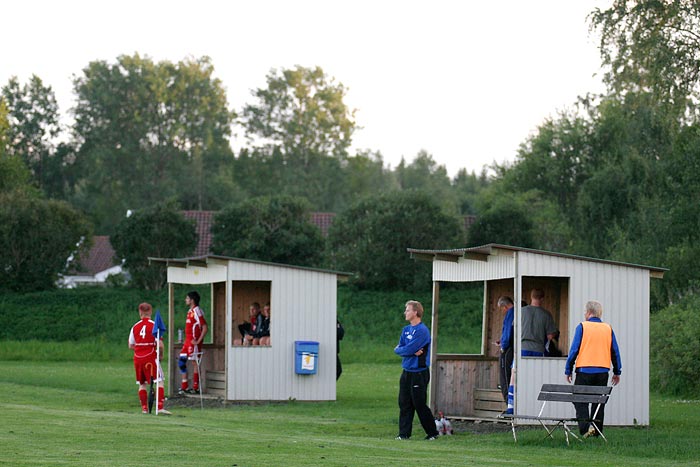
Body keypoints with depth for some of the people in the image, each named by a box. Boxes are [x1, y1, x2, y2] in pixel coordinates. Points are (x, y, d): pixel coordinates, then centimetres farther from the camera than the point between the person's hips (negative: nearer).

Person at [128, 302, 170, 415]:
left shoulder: (135, 327, 5)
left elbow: (130, 345, 10)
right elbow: (160, 344, -12)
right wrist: (161, 354, 5)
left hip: (138, 358, 4)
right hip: (150, 358, -4)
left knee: (142, 384, 13)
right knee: (159, 382, -4)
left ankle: (144, 408, 10)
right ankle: (160, 407, -17)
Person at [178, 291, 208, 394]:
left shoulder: (196, 311, -15)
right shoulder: (190, 311, 14)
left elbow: (205, 327, -19)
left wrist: (198, 341, -21)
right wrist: (187, 340, 18)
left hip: (194, 341, -10)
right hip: (187, 341, 10)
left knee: (195, 363, -3)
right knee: (182, 361, 7)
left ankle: (196, 387, 3)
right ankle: (184, 387, 10)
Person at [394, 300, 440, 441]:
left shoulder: (422, 330, -14)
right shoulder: (406, 330, 13)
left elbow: (408, 349, -21)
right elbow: (399, 349, 6)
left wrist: (399, 350, -1)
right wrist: (413, 351, -11)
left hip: (419, 373, -8)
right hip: (407, 372, 8)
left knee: (419, 404, -3)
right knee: (404, 403, 5)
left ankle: (433, 433, 9)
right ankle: (404, 433, 9)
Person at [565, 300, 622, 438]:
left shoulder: (582, 327, -3)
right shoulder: (608, 329, 7)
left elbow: (574, 350, -5)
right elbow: (615, 352, 10)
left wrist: (568, 370, 2)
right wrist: (617, 372, 18)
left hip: (584, 370, -4)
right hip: (603, 372, 4)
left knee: (580, 401, 1)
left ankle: (585, 427, -16)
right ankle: (597, 429, 12)